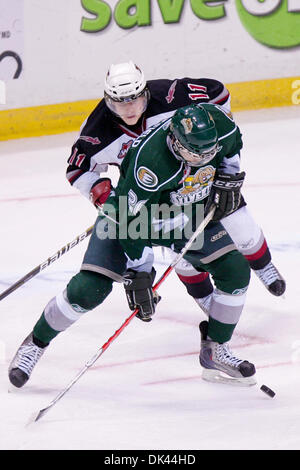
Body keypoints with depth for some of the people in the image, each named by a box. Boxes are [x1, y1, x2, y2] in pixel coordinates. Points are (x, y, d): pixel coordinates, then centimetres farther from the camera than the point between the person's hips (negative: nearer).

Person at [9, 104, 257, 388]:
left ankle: (215, 352, 13)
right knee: (87, 290, -15)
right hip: (129, 215, -5)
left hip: (191, 215, 6)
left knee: (236, 271, -6)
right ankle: (36, 343, 9)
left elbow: (232, 144, 4)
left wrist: (228, 178, -5)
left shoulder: (218, 124, -24)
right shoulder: (150, 160, -40)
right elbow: (134, 221, -32)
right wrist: (138, 275, -28)